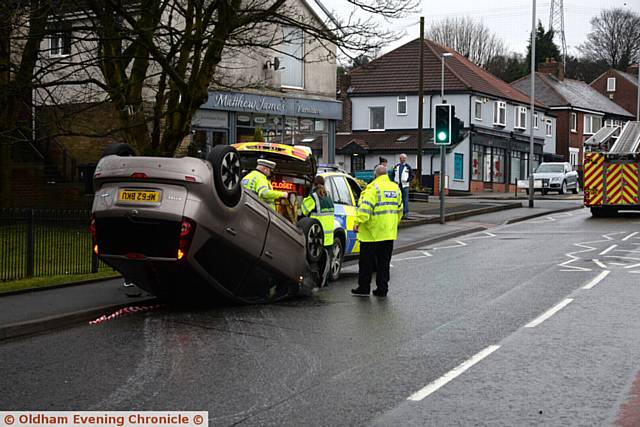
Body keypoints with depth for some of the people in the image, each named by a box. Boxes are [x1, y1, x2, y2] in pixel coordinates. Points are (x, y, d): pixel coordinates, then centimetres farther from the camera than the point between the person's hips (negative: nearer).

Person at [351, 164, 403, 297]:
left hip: (372, 232, -6)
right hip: (389, 232, 6)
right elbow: (399, 209, 20)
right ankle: (382, 289, 13)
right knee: (384, 262, 11)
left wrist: (359, 222, -17)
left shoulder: (373, 188, -12)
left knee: (366, 261, 3)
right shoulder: (396, 188, 11)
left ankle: (364, 288, 7)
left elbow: (365, 208, -23)